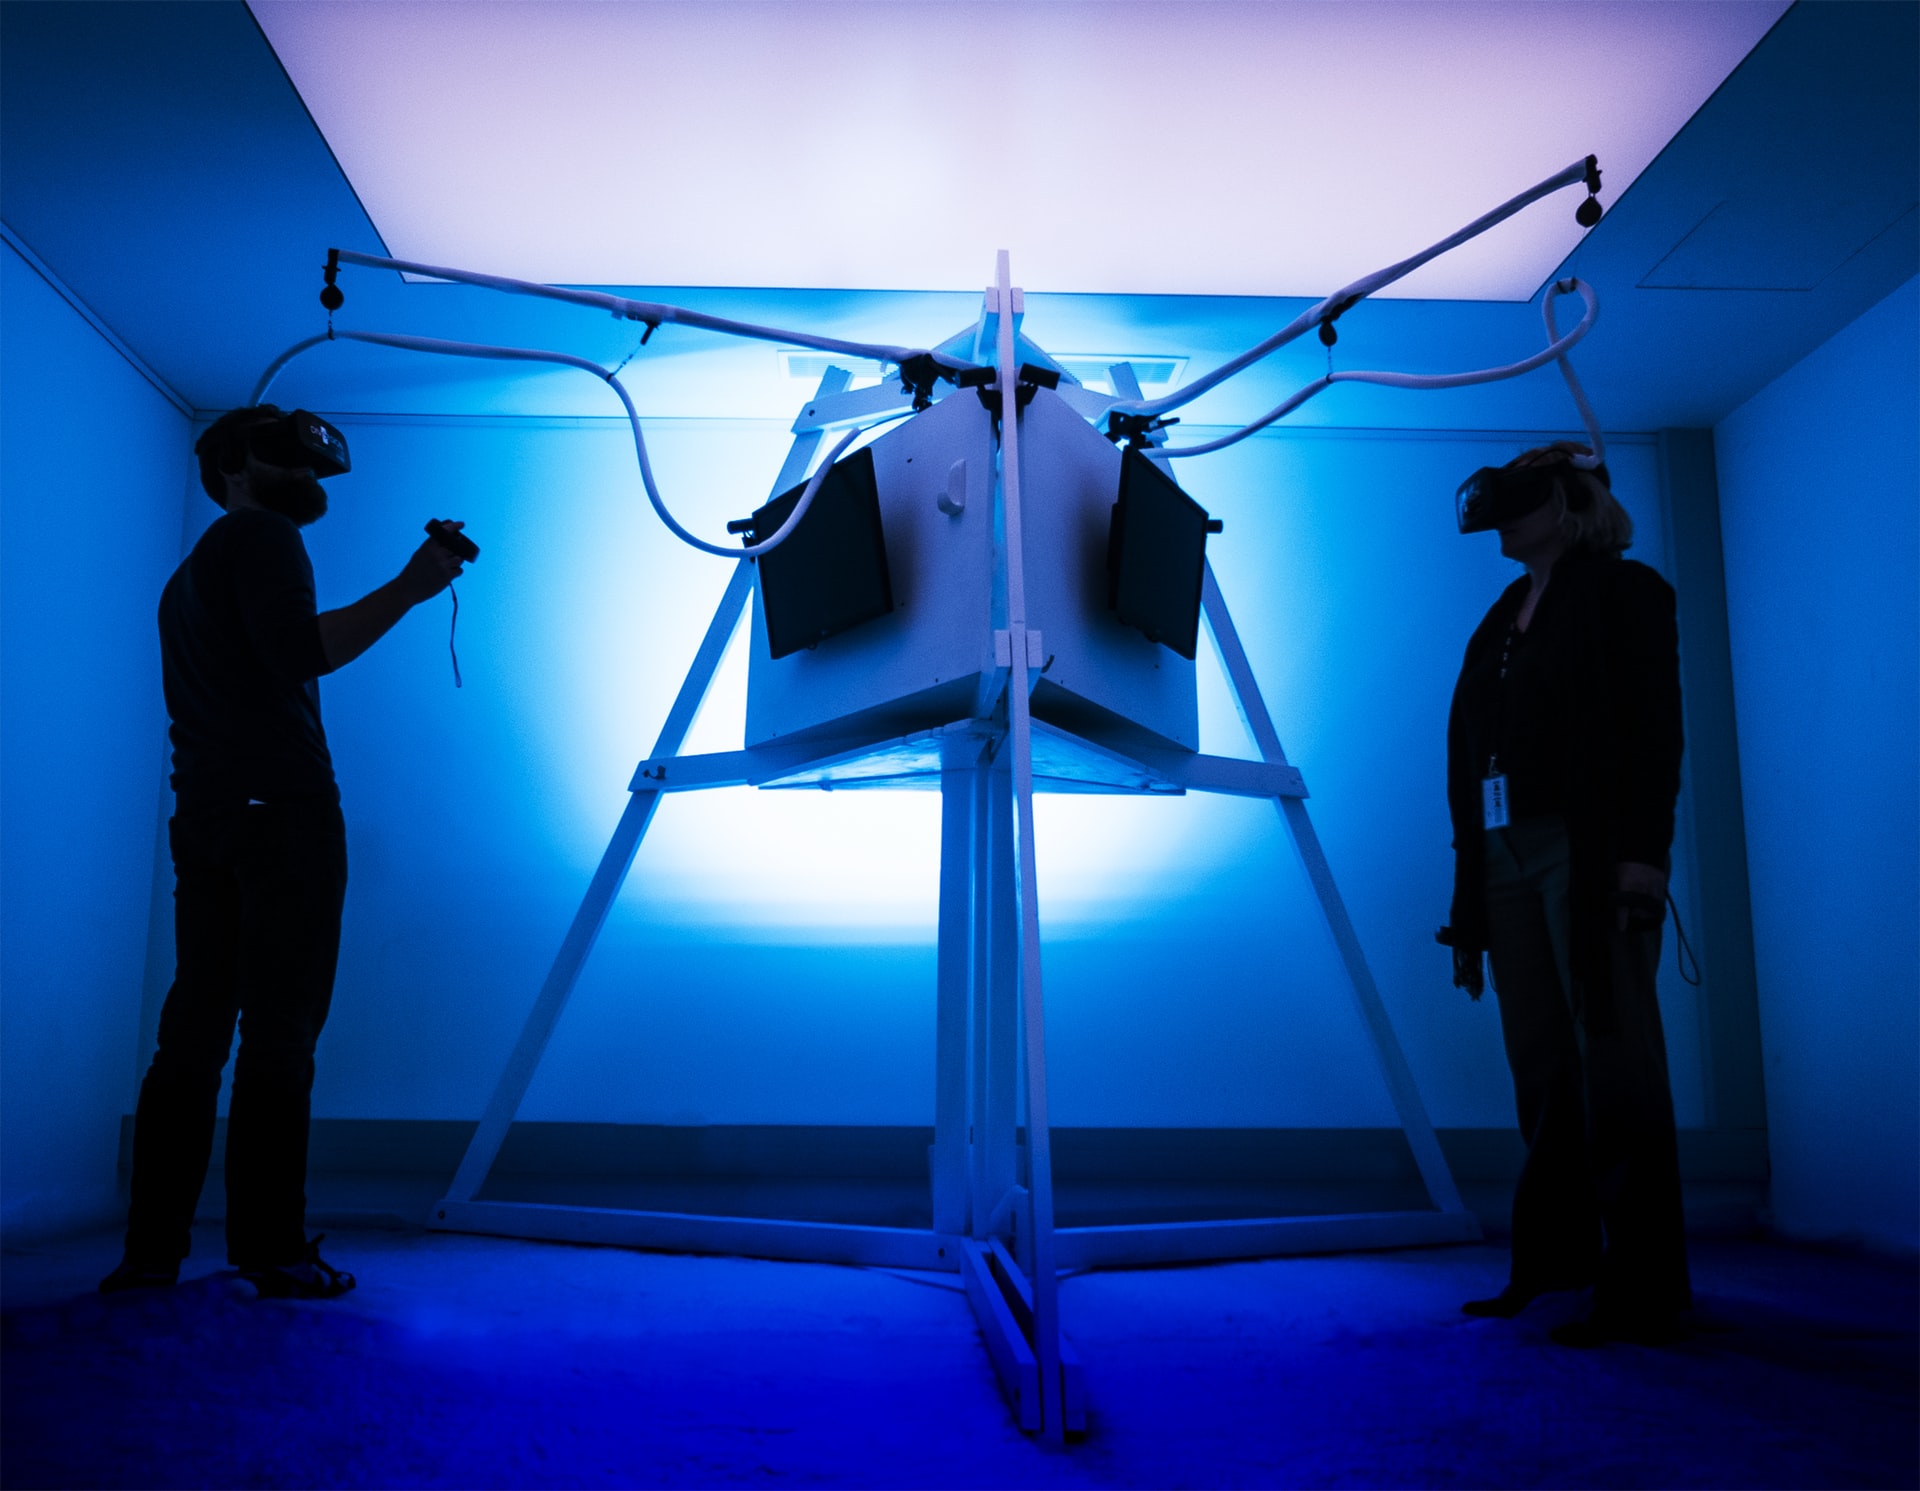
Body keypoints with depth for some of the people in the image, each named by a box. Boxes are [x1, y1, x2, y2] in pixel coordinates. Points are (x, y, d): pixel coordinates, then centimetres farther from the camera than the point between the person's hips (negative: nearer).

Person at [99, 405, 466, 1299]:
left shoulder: (189, 575, 29)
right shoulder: (261, 536, -1)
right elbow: (298, 652, -18)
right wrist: (409, 588, -16)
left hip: (202, 818, 9)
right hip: (281, 812, -9)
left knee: (194, 1028, 6)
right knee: (278, 1031, -10)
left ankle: (152, 1249, 5)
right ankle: (271, 1250, -9)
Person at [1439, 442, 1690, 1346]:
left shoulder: (1623, 592, 5)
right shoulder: (1499, 623, 21)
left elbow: (1653, 729, -6)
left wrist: (1641, 857, -18)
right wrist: (1468, 896, 11)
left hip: (1590, 856, -6)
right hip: (1506, 863, 6)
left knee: (1613, 1062, -5)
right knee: (1541, 1070, 6)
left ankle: (1639, 1295, 1)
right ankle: (1553, 1263, 14)